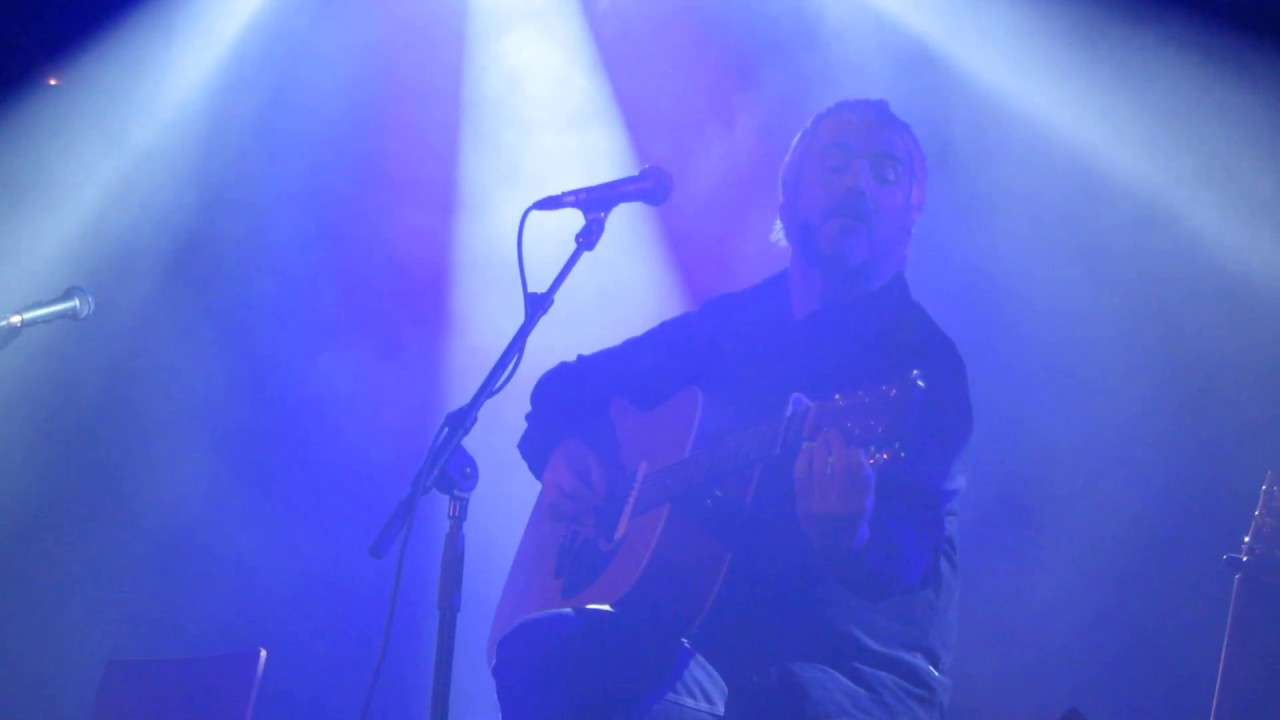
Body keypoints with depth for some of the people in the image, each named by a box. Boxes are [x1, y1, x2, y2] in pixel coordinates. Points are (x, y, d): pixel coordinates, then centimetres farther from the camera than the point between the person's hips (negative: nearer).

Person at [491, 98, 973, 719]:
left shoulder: (926, 361, -2)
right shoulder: (730, 321, 13)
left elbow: (911, 552, -18)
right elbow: (566, 386, 24)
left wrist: (847, 539, -42)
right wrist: (561, 449, 1)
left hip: (860, 662, -4)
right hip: (708, 636, 4)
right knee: (539, 649, -27)